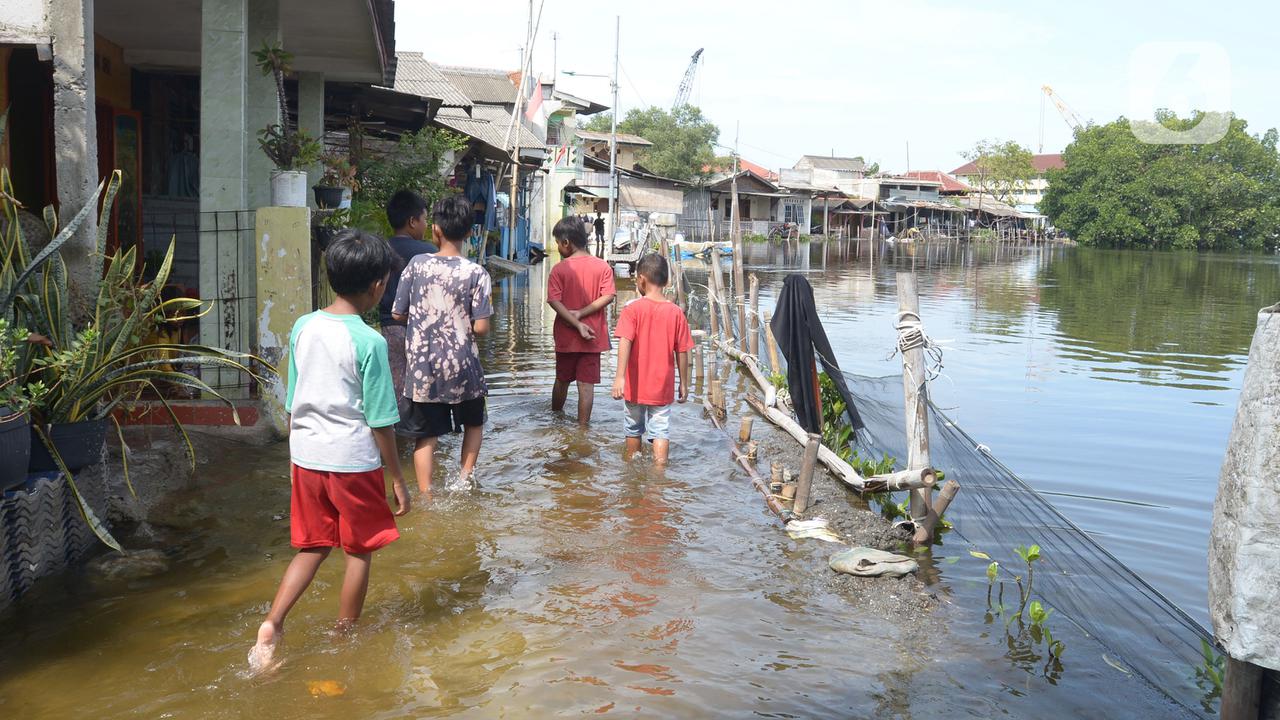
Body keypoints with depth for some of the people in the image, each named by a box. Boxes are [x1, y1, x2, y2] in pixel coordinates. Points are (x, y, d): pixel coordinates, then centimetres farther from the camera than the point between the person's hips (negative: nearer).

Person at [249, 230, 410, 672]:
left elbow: (292, 404, 9)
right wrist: (397, 480, -3)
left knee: (312, 548, 18)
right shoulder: (369, 342, -16)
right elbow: (380, 422, -12)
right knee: (359, 553, 13)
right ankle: (344, 638, 24)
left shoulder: (303, 328, 1)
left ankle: (272, 623, 3)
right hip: (353, 461, -5)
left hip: (306, 457, 6)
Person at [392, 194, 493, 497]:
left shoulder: (417, 264, -5)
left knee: (425, 436, 9)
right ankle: (464, 477, 18)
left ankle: (426, 496, 10)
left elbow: (397, 314, 1)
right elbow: (481, 327, -13)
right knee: (473, 422, 24)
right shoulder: (476, 273, -11)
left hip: (422, 367, 1)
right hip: (461, 367, -1)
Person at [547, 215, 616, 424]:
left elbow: (554, 301, -15)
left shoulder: (559, 269, -7)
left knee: (562, 380, 19)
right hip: (593, 337, 0)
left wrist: (577, 324, -17)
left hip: (566, 336, 0)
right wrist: (581, 314, -12)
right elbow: (608, 296, -11)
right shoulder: (603, 267, -3)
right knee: (587, 384, 3)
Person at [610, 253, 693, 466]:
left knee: (634, 429, 18)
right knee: (661, 431, 2)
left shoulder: (632, 309, -9)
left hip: (636, 385, 0)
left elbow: (625, 342, -22)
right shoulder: (676, 312, -3)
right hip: (663, 388, 0)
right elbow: (682, 352, 0)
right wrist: (684, 383, 10)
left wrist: (620, 377, -28)